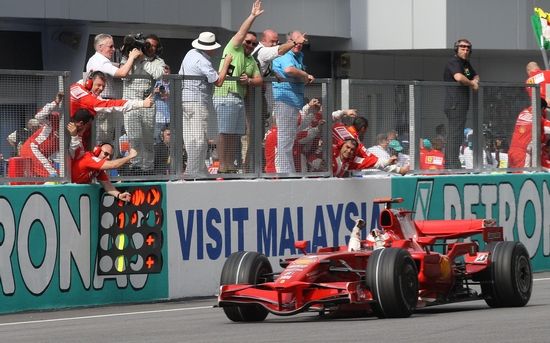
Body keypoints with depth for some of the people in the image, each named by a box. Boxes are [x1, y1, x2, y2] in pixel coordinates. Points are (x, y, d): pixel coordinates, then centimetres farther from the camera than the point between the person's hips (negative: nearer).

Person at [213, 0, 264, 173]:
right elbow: (241, 33, -10)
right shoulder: (234, 49, 3)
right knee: (225, 133, -9)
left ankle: (231, 165, 11)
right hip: (226, 97, -8)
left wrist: (249, 81, -5)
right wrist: (253, 16, -8)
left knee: (236, 134, 7)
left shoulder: (252, 61, 22)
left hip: (240, 98, 8)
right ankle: (223, 166, -10)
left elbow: (259, 80, 16)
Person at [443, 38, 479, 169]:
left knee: (455, 134, 12)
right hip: (455, 104, -10)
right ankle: (452, 164, -17)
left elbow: (475, 76, 34)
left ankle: (449, 164, 16)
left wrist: (475, 81, 9)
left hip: (462, 104, 10)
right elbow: (458, 77, -28)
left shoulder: (466, 64, 21)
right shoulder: (453, 62, -9)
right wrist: (471, 84, -12)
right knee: (455, 134, -13)